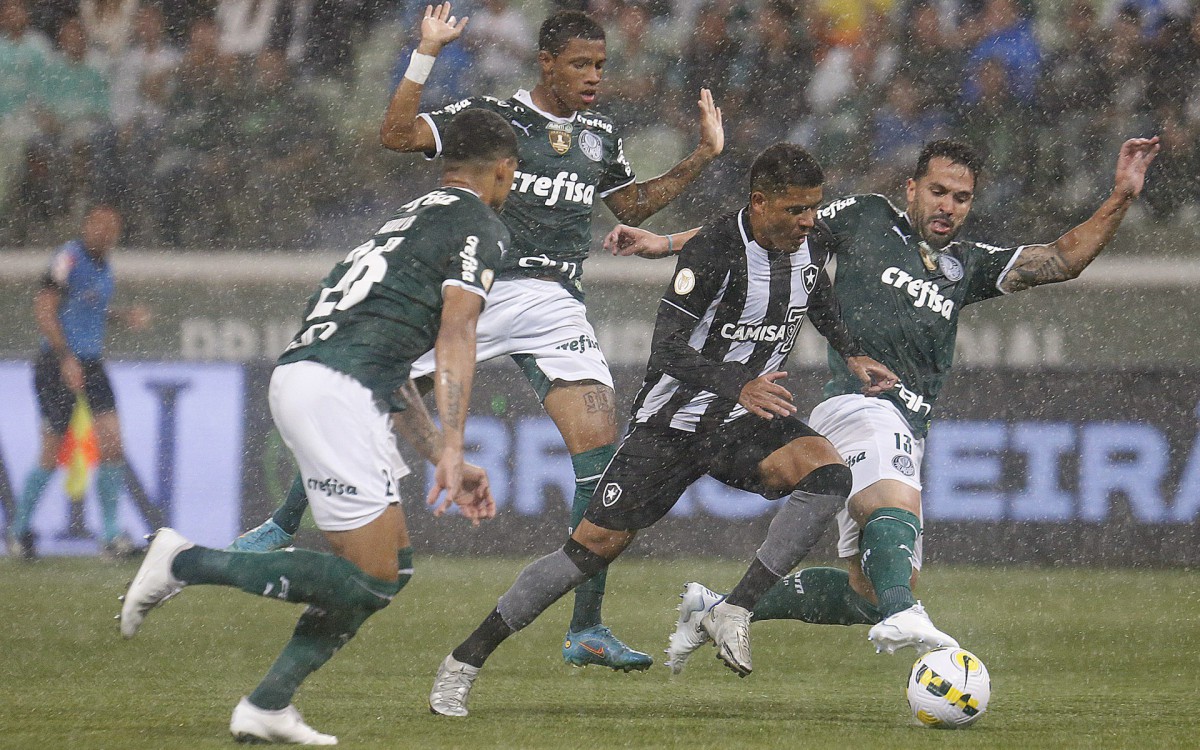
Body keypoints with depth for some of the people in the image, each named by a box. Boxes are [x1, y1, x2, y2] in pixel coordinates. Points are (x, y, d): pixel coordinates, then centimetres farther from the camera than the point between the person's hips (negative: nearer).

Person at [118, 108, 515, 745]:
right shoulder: (481, 227, 2)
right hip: (334, 388, -9)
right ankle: (186, 562, -11)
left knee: (392, 565, 13)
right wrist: (452, 449, -17)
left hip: (301, 374, 9)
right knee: (369, 579, -10)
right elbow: (455, 336, -11)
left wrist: (443, 458, 33)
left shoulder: (414, 216, 29)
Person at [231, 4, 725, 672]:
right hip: (475, 286, -3)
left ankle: (587, 629, -7)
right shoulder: (491, 115, 2)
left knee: (602, 449, -11)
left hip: (556, 304, 3)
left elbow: (634, 207, 31)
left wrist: (705, 156, 24)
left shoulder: (601, 135, 17)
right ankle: (284, 526, 18)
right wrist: (427, 55, -13)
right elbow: (397, 135, -7)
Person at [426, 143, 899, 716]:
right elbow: (667, 349, -29)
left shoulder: (810, 247, -1)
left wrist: (852, 355, 10)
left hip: (746, 422, 5)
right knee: (595, 545, -7)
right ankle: (463, 663, 5)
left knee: (829, 475, -25)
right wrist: (737, 387, -42)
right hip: (671, 424, -5)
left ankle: (734, 612, -20)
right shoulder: (714, 251, -22)